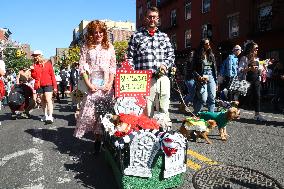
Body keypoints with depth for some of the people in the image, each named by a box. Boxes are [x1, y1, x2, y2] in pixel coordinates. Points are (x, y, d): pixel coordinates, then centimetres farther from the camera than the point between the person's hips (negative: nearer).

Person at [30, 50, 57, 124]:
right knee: (43, 101, 11)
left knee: (48, 100, -12)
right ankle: (45, 115, 21)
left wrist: (55, 86, -7)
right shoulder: (34, 65, 10)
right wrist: (32, 70, -10)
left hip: (48, 84, -5)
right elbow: (34, 76, 9)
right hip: (39, 85, 5)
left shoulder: (47, 63, -1)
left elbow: (52, 75, -2)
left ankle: (50, 116, -16)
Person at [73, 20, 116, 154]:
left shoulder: (109, 47, 11)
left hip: (106, 86, 1)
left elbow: (113, 67, 8)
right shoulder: (86, 48, 7)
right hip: (92, 86, -1)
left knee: (104, 113, 2)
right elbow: (82, 67, 1)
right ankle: (97, 138, 9)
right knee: (89, 112, -5)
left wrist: (110, 83, -4)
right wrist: (88, 84, -8)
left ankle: (99, 139, 13)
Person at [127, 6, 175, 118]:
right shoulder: (136, 37, 9)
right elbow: (130, 59, 5)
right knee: (146, 113, 2)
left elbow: (171, 55, 16)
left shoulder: (164, 36, 17)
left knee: (165, 111, 7)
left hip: (163, 79, 3)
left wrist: (165, 64, -5)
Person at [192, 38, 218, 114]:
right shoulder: (198, 56, -2)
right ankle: (195, 114, 10)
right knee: (203, 99, -10)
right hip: (202, 78, -5)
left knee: (212, 98, 3)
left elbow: (215, 69, 15)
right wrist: (199, 77, -18)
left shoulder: (211, 55, 13)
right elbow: (194, 69, -5)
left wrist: (216, 82, 12)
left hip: (211, 77, 5)